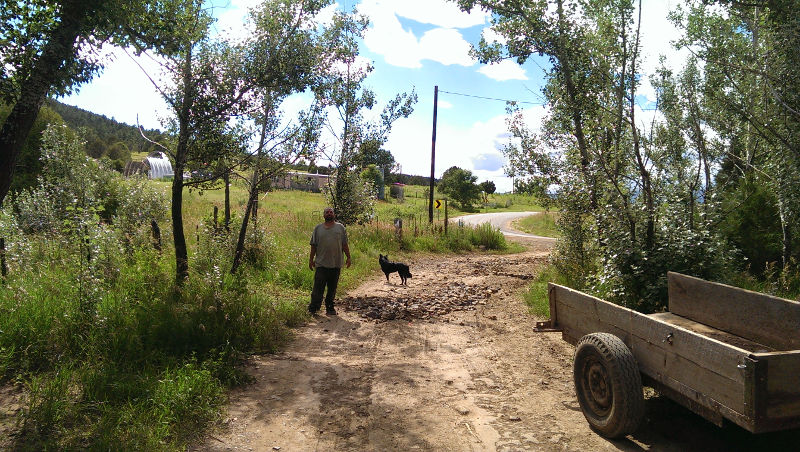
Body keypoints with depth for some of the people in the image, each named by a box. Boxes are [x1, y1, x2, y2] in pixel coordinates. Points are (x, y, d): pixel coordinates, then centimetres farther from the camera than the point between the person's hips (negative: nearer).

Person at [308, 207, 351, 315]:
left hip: (336, 264, 1)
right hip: (321, 264, -1)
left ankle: (330, 308, 19)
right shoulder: (318, 228, 8)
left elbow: (344, 245, 9)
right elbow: (313, 245, 10)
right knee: (318, 287, -3)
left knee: (332, 288, 8)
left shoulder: (340, 227, 8)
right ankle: (312, 309, 4)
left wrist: (348, 257, 6)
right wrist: (311, 259, 8)